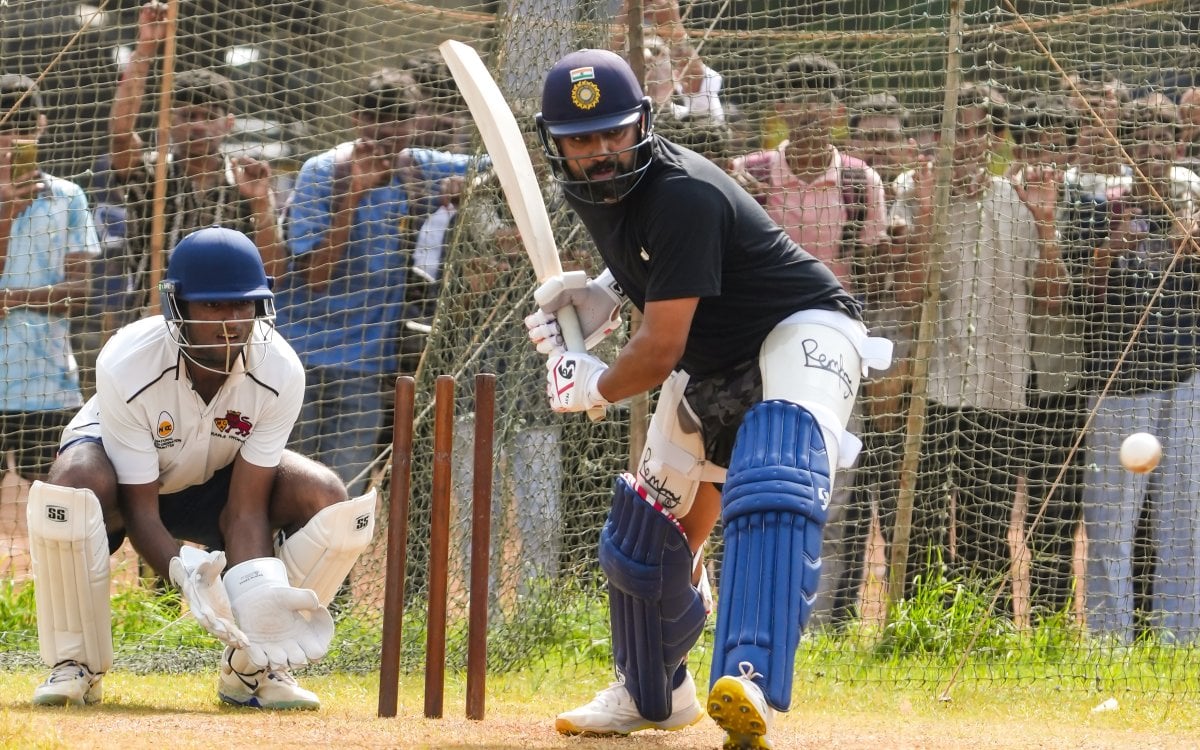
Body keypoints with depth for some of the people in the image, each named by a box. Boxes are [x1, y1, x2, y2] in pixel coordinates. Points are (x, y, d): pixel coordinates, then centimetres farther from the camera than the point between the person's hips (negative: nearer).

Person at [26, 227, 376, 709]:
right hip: (124, 475, -3)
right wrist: (184, 573, -49)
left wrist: (256, 591, -42)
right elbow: (140, 510, -29)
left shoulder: (280, 372, -26)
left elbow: (246, 509, -24)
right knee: (74, 481, -40)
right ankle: (75, 665, -19)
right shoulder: (127, 365, -34)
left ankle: (251, 667, -6)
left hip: (214, 483, 3)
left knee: (329, 499, -21)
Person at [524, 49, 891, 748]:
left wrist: (592, 389, -7)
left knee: (774, 487, -37)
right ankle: (653, 694, 42)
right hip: (710, 365, 10)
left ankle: (752, 689, -57)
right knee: (648, 527, 16)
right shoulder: (589, 190, -1)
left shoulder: (682, 195, -29)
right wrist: (604, 294, 3)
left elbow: (659, 352, -26)